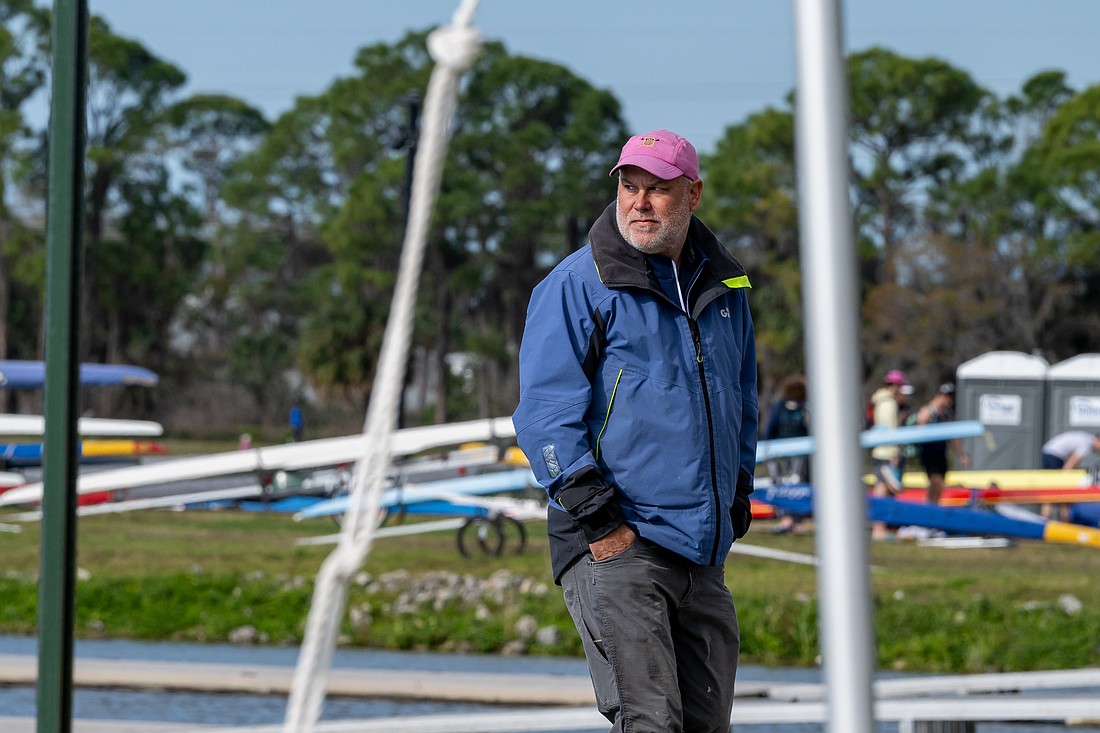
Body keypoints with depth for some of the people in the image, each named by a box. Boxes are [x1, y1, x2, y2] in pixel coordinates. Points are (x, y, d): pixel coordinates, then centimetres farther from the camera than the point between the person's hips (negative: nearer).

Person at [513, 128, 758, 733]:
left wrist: (737, 497, 19)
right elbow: (545, 412, -9)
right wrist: (596, 518, -15)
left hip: (703, 551, 7)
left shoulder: (723, 288, 15)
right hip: (616, 546, -6)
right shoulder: (577, 285, -4)